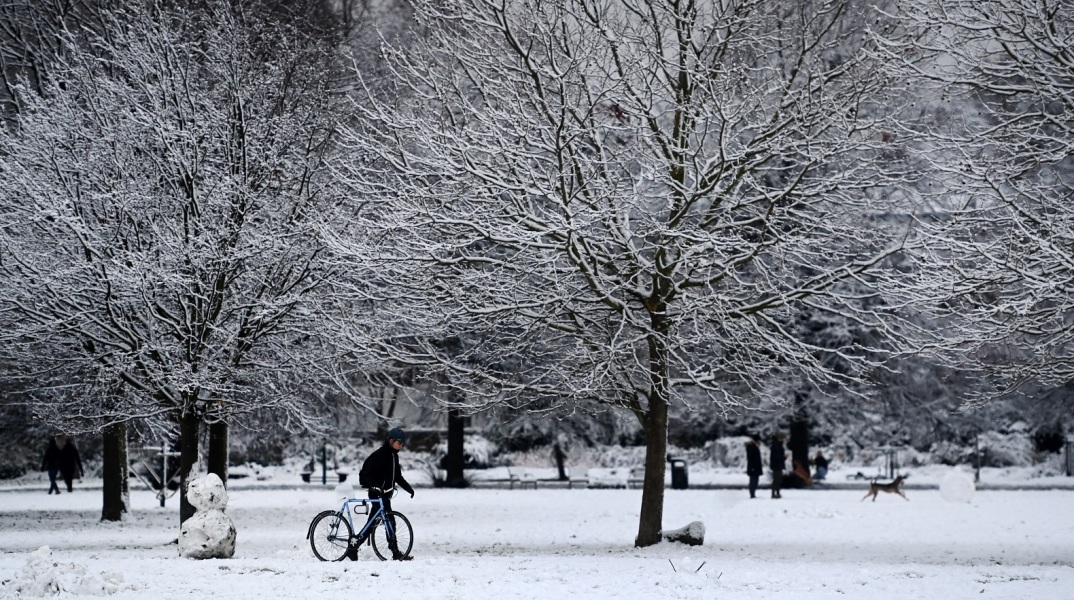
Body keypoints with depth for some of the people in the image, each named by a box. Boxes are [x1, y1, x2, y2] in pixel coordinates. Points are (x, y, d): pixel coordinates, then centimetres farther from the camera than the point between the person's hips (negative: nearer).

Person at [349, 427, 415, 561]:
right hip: (377, 494, -9)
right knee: (390, 521, -14)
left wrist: (409, 488, 13)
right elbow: (366, 473, -19)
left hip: (385, 494, 9)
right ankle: (396, 553, -16)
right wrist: (375, 486, -33)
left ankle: (353, 547, 19)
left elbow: (397, 476, 23)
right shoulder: (379, 455, -14)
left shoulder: (394, 456, 14)